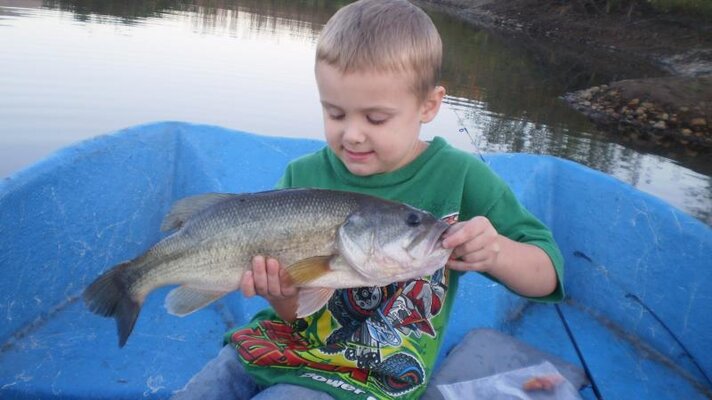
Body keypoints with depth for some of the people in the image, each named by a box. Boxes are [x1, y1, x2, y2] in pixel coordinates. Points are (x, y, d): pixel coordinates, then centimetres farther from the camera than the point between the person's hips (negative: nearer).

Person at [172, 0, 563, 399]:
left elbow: (548, 277, -6)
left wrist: (494, 251, -28)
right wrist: (283, 293, -26)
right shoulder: (303, 176, -7)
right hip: (277, 347, 4)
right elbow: (294, 312, -2)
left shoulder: (459, 178, -12)